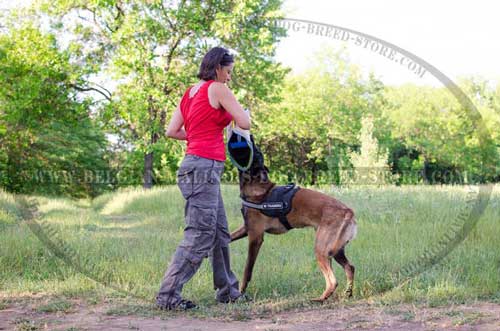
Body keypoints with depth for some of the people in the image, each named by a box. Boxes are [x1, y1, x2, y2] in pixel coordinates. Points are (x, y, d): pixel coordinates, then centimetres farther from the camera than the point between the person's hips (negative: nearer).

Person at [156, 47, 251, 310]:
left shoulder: (190, 93, 17)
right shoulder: (217, 89, -6)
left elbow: (171, 131, 15)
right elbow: (245, 123, -9)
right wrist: (233, 111, 11)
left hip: (196, 164, 9)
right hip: (205, 166, -9)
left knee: (219, 232, 15)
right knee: (199, 234, -8)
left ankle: (227, 290, 23)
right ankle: (167, 295, -6)